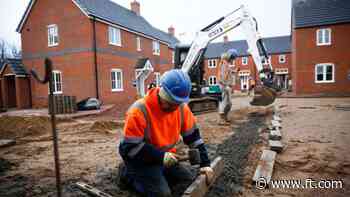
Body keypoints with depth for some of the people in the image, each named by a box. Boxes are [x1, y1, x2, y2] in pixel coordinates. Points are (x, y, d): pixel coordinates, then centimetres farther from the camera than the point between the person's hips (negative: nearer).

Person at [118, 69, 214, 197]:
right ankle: (129, 174, 4)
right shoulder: (139, 111, -29)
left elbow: (193, 136, -3)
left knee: (189, 181, 7)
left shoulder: (181, 108, -11)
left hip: (165, 157, 6)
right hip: (141, 159, -6)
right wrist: (161, 156, -30)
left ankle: (158, 174, 20)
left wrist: (205, 163, -7)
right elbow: (130, 147, -26)